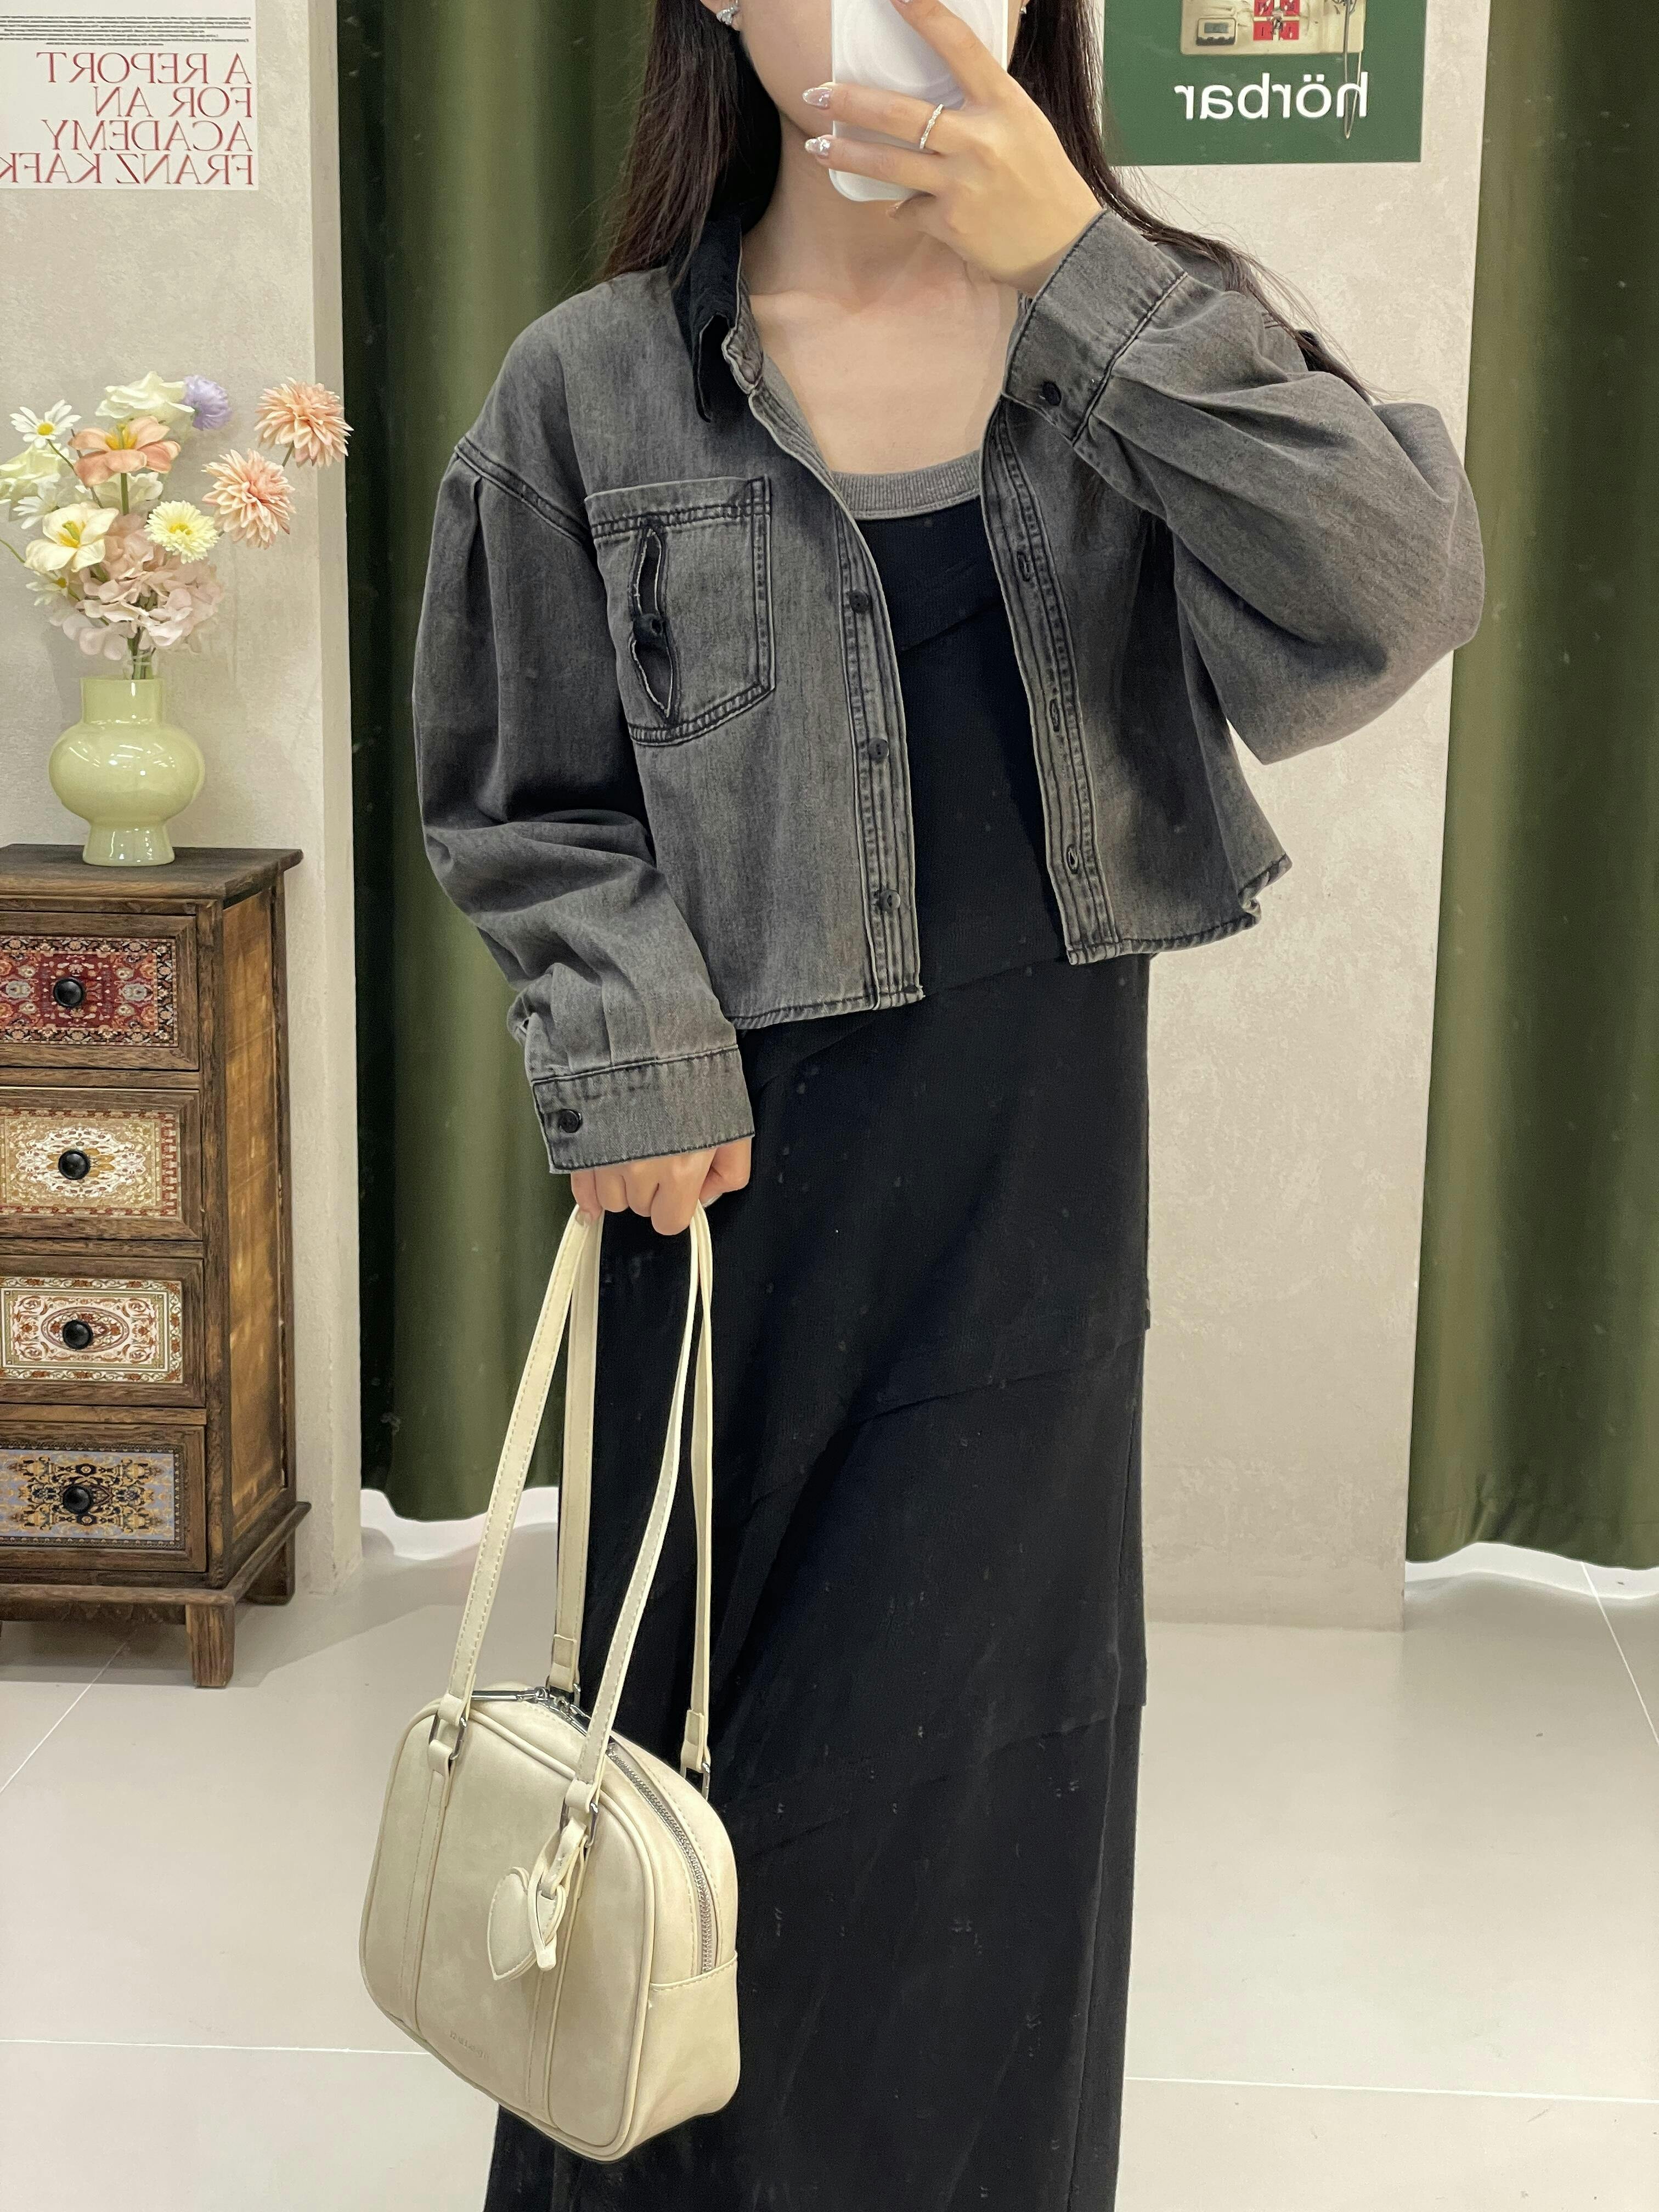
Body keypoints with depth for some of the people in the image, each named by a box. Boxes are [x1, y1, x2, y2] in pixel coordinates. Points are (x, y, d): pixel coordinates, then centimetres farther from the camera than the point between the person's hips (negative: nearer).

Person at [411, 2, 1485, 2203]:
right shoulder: (595, 385, -3)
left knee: (978, 1720, 10)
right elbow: (524, 801, 2)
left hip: (1040, 1141, 1)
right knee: (706, 1689, 13)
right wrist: (643, 1065, -11)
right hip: (738, 1147, 0)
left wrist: (1084, 271, -24)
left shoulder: (1140, 330, -1)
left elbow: (1378, 613, -18)